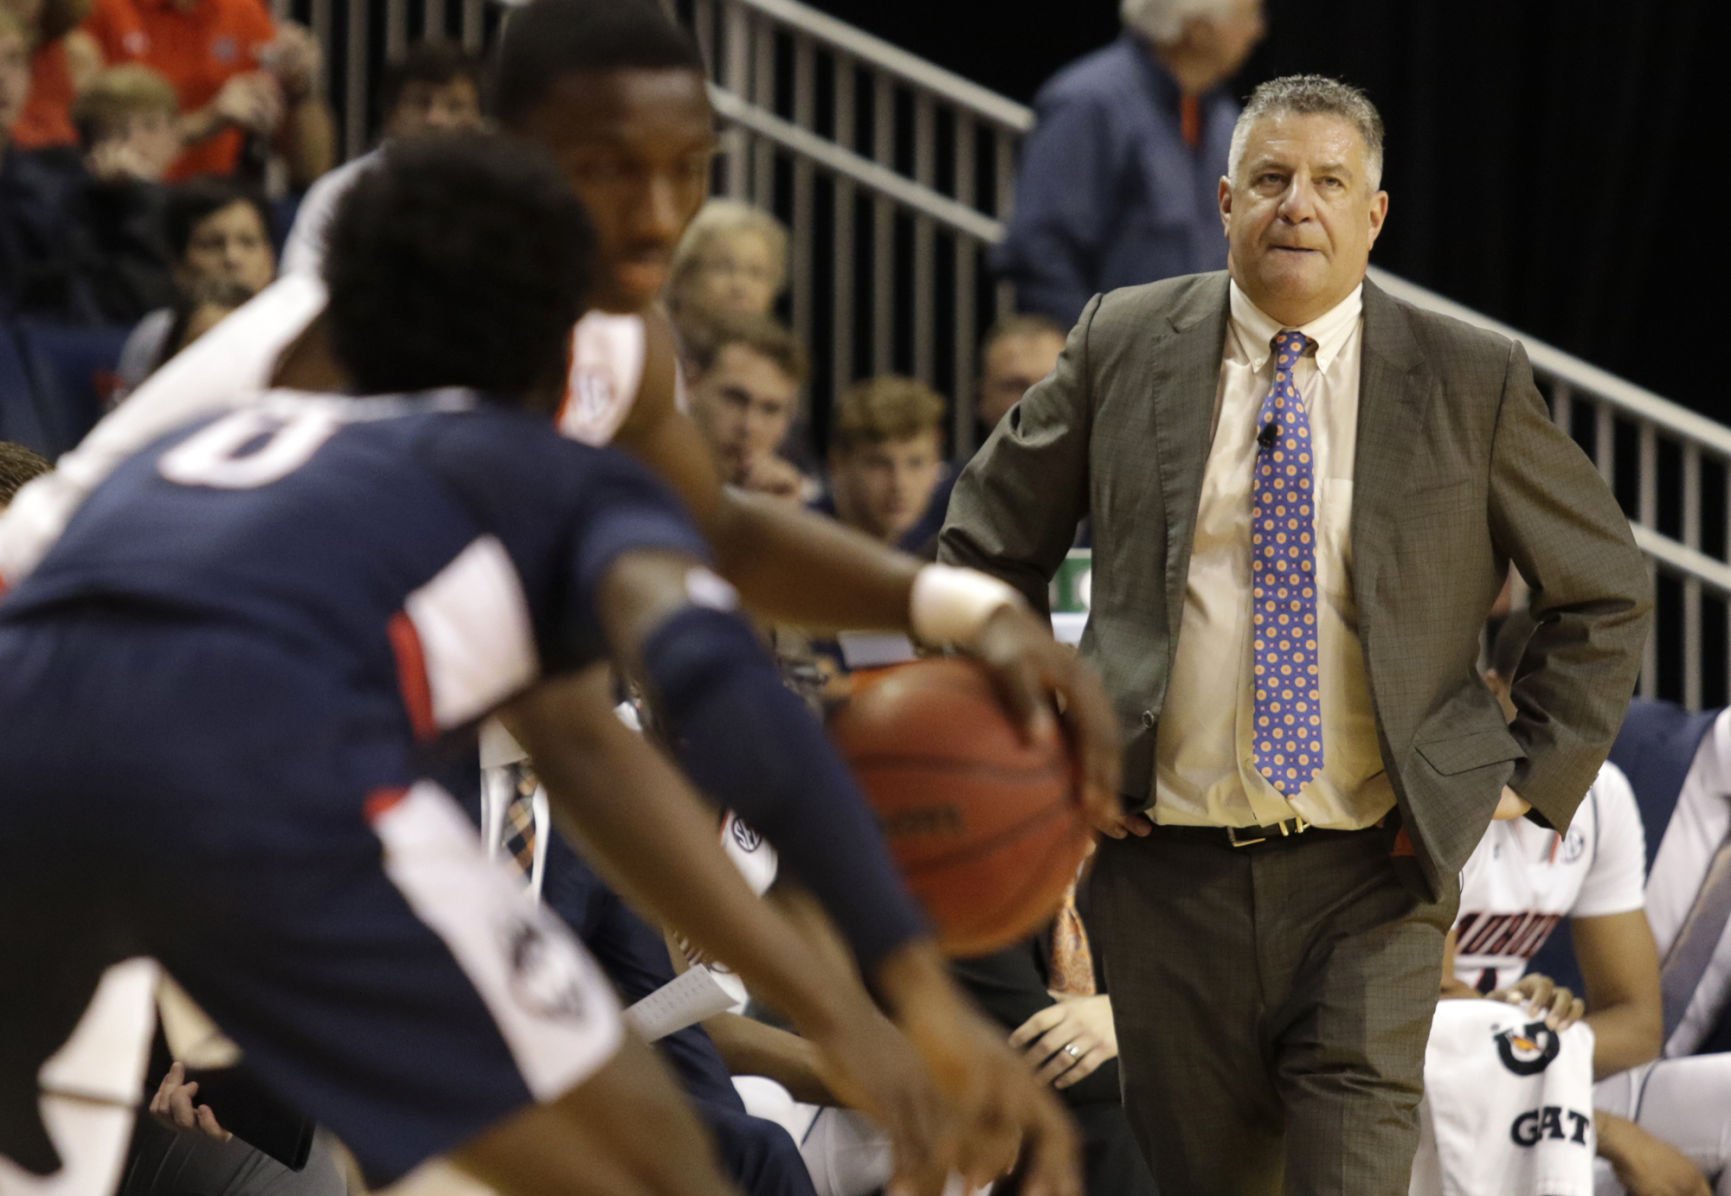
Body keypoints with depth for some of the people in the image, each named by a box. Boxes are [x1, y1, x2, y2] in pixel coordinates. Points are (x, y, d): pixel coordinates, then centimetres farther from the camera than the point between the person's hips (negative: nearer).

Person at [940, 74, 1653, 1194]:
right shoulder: (1123, 344, 4)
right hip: (1170, 863, 2)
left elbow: (1606, 592, 11)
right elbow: (987, 546, 15)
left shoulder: (1474, 380, 1)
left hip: (1373, 876, -2)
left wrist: (1529, 782, 3)